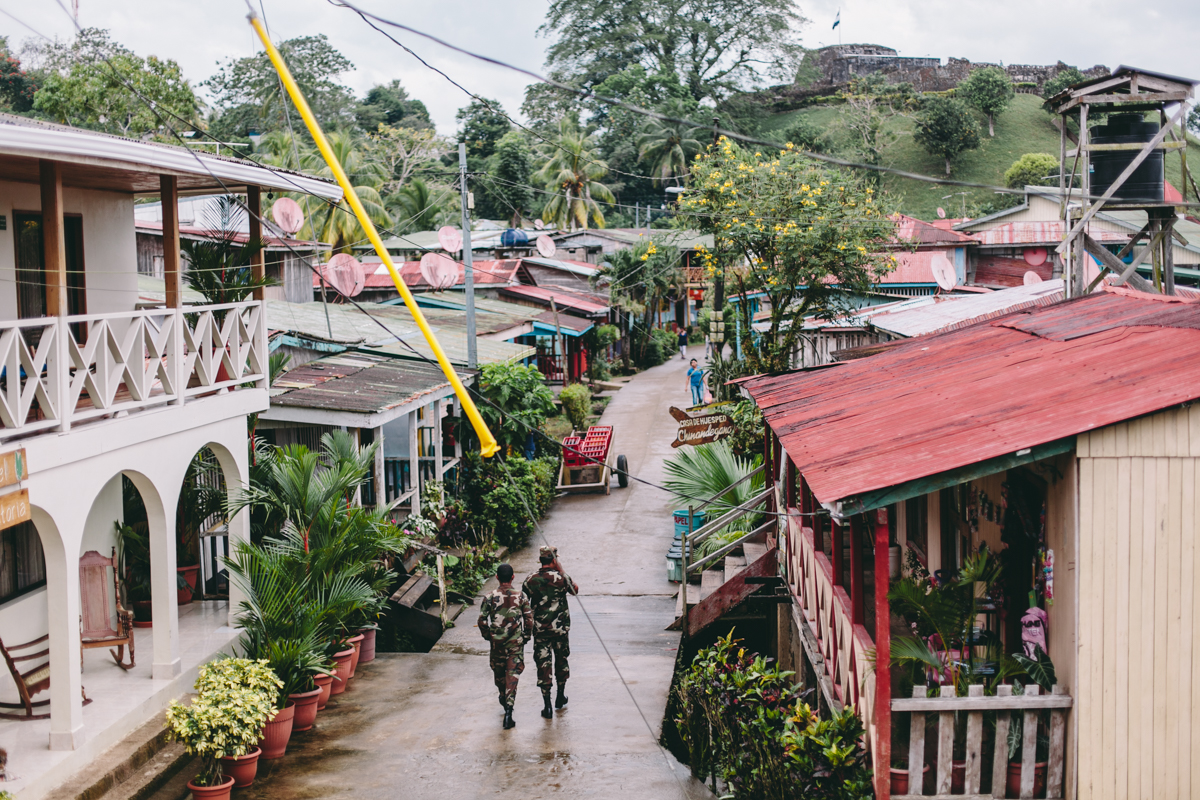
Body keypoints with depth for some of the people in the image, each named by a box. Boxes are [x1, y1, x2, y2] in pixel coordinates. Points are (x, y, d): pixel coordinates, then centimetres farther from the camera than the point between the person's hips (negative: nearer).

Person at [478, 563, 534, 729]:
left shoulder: (490, 597, -8)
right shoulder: (521, 596, -6)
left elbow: (482, 620, -7)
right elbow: (529, 619, -2)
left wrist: (487, 635, 10)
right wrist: (526, 636, 11)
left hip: (497, 641, 1)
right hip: (516, 642, -1)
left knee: (499, 672, 22)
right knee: (513, 674, -1)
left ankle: (504, 699, 43)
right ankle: (509, 708, -14)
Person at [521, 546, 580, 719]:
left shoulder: (530, 580, -7)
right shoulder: (562, 578, -9)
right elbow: (575, 590, 12)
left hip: (540, 631, 0)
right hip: (560, 627, 0)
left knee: (543, 665, 2)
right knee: (561, 660, 21)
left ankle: (547, 706, -1)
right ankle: (561, 696, 34)